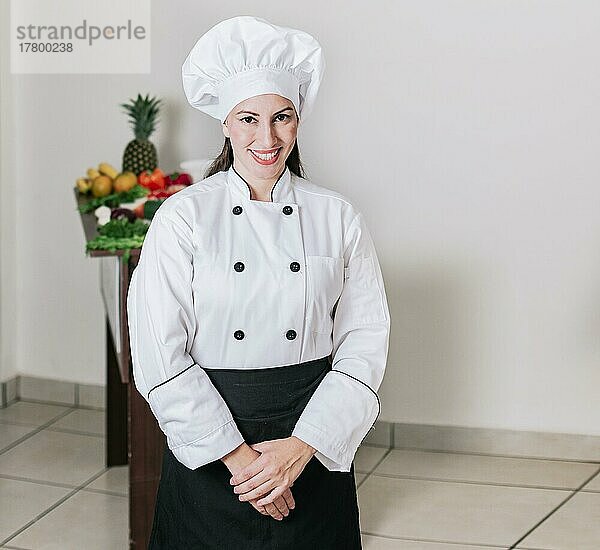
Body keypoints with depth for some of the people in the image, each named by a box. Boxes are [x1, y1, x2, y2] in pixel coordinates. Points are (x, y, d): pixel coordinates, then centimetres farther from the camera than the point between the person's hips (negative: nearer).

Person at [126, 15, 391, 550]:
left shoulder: (338, 217, -1)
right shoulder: (183, 216, -7)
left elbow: (365, 343, -3)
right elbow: (158, 356, -10)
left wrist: (303, 445, -13)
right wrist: (236, 454, -14)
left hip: (314, 444, 2)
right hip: (206, 444, -1)